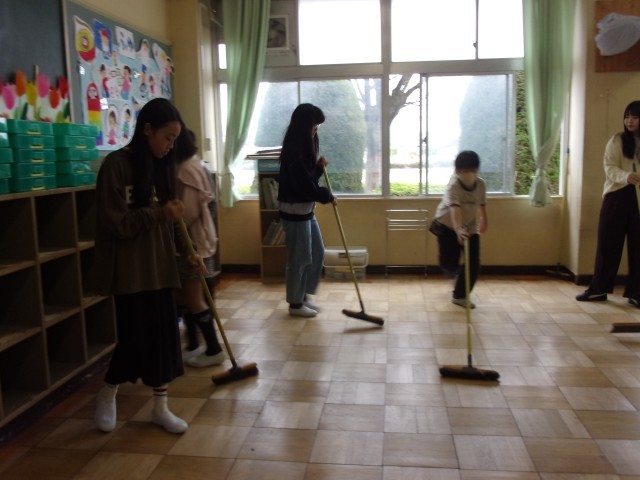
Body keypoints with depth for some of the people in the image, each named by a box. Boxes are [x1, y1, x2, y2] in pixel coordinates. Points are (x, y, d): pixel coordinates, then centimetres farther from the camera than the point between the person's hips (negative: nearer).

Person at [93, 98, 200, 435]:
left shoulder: (161, 166, 8)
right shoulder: (116, 165, -13)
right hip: (130, 269, -6)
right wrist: (159, 213, -23)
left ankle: (160, 408, 22)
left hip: (159, 265, 6)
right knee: (135, 338, 1)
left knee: (164, 336, 8)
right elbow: (115, 223, -16)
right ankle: (106, 396, 28)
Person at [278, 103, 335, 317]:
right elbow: (305, 185, -21)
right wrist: (328, 196, -8)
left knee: (317, 253, 14)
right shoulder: (293, 151, -19)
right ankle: (295, 304, 14)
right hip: (294, 211, -10)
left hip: (306, 210, 10)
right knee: (299, 258, 0)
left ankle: (303, 296, 27)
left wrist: (319, 167, -2)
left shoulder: (304, 147, 12)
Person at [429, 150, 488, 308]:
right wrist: (458, 230, -63)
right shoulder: (453, 185, -30)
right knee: (448, 262, -5)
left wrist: (484, 220, 23)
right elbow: (455, 208, -48)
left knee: (473, 264, -5)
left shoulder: (481, 184, -12)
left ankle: (460, 295, 11)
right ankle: (457, 275, 34)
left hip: (470, 227, 4)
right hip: (447, 226, -4)